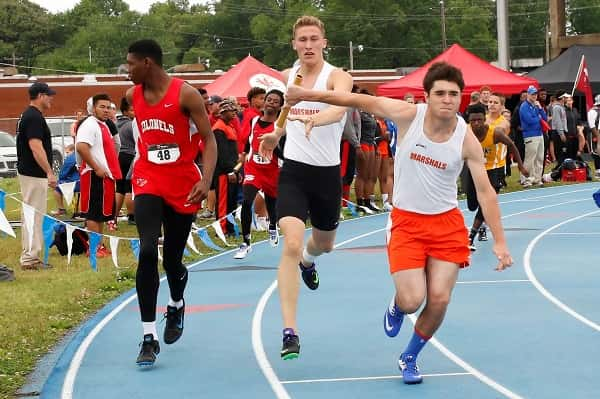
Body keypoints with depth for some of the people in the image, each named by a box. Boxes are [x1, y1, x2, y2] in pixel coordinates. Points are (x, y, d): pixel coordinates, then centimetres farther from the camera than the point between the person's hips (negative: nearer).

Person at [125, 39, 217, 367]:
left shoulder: (186, 94, -12)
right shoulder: (133, 96, 3)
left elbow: (208, 139, -11)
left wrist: (206, 180, -23)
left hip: (183, 186, -2)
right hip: (148, 182, 2)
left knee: (172, 259, 9)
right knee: (147, 251, -19)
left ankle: (176, 306, 46)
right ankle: (149, 337, -18)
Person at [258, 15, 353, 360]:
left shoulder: (338, 77, -12)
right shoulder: (289, 76, 3)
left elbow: (339, 111, -36)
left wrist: (314, 119, -54)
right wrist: (276, 134, 22)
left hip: (327, 173, -1)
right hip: (293, 171, 1)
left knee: (325, 243, 21)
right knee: (291, 244, -19)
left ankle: (308, 260, 63)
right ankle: (290, 332, -21)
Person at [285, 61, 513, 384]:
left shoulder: (466, 139, -12)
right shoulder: (409, 115, -14)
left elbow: (485, 192, -8)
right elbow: (361, 101, -4)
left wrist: (499, 242, -12)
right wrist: (309, 94, -1)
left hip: (447, 223, 1)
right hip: (406, 221, -1)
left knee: (439, 299, -6)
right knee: (412, 301, -13)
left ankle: (409, 358, 22)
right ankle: (397, 306, 28)